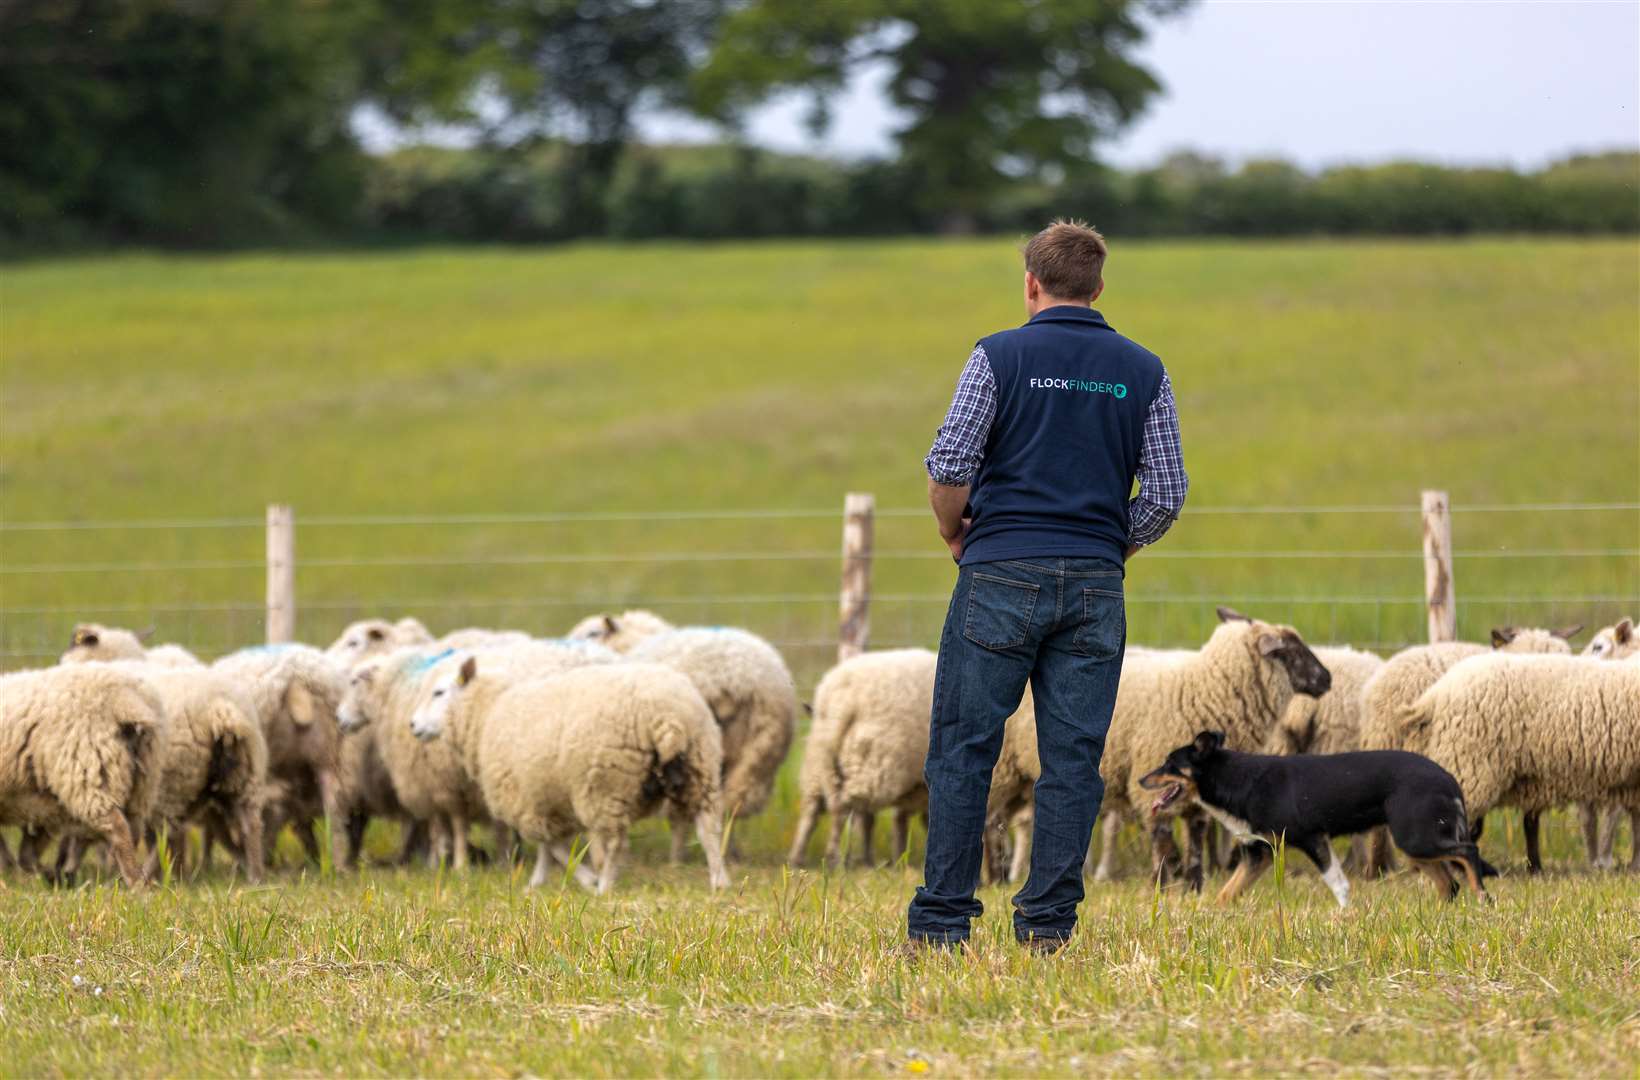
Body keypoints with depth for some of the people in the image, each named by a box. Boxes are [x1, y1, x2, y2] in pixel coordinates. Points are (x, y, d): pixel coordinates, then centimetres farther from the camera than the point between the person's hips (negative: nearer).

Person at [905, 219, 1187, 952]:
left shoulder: (999, 356, -1)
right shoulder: (1142, 371, 7)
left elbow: (949, 467, -7)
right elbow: (1166, 492, 4)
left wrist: (956, 535, 11)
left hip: (1001, 572, -2)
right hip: (1095, 585, 2)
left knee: (963, 751, 1)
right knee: (1072, 757, 4)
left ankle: (941, 920, -1)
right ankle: (1048, 922, 2)